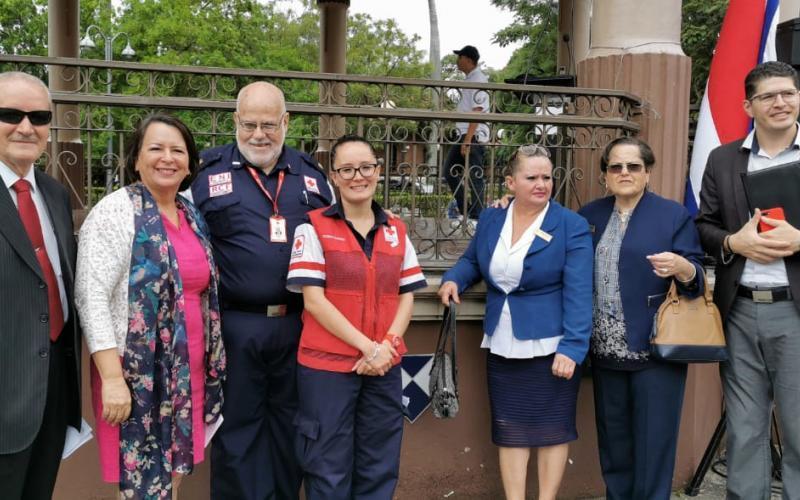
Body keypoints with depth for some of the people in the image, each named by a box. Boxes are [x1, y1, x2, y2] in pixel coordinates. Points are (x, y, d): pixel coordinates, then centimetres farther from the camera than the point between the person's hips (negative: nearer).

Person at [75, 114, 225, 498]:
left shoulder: (192, 215, 10)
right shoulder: (116, 211, -10)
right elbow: (91, 297, -16)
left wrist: (208, 363, 13)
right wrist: (113, 377, -21)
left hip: (187, 371, 7)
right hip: (136, 372, -6)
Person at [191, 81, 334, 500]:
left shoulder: (311, 174, 10)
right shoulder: (207, 171, 0)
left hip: (298, 325, 3)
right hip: (235, 325, -3)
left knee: (289, 425, 15)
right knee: (236, 428, 8)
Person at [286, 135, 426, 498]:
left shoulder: (396, 231, 9)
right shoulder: (313, 227, -4)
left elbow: (406, 296, 8)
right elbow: (314, 300, -11)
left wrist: (388, 344, -9)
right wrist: (367, 347, -15)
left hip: (384, 367, 4)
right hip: (326, 365, -4)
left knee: (379, 470, 13)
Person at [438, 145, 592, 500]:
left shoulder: (572, 226, -9)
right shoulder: (490, 219, 5)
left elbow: (579, 293, -14)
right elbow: (472, 260, 20)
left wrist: (572, 347, -22)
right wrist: (454, 279, -2)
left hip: (550, 345, -4)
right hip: (502, 346, 5)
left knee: (551, 428, 6)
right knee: (510, 429, 11)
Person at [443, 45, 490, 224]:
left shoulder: (478, 80, -12)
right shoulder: (470, 79, 17)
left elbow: (477, 112, -19)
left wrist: (468, 140, -23)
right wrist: (464, 138, 17)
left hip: (474, 136, -10)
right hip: (464, 134, 10)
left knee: (475, 176, -5)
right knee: (450, 171, 10)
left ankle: (476, 216, 1)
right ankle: (465, 210, 17)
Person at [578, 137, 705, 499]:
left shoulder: (674, 215, -2)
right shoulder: (589, 215, 10)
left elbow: (697, 277, -3)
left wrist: (680, 267, -28)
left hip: (655, 350, -4)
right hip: (606, 352, 4)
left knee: (652, 443, 3)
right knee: (613, 442, 16)